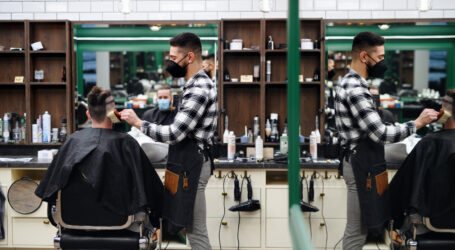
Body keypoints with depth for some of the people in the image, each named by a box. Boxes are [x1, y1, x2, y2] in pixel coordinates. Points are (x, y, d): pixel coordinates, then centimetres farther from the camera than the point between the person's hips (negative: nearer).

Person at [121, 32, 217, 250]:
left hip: (190, 165, -11)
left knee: (196, 232, -4)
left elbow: (175, 134, -24)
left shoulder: (199, 89, -20)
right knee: (194, 230, 15)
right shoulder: (198, 84, 14)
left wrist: (138, 122, -14)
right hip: (189, 160, 11)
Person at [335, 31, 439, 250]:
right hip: (361, 165, -11)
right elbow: (380, 134, -26)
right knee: (356, 231, -2)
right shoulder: (355, 90, -22)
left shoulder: (349, 83, 13)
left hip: (358, 160, 11)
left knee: (357, 229, 17)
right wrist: (418, 123, -15)